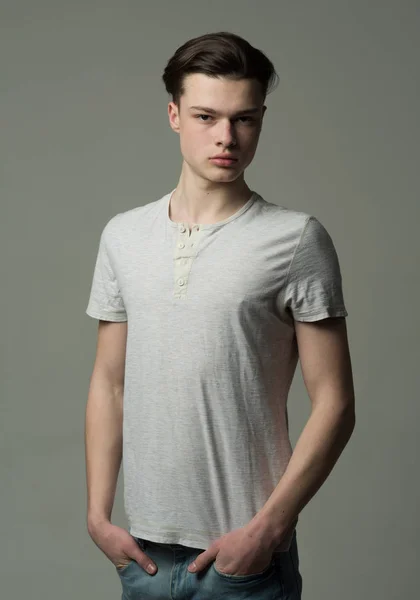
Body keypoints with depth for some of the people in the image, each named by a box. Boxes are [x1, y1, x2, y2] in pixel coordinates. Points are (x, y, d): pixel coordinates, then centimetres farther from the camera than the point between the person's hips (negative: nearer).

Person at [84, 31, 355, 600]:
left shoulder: (297, 239, -8)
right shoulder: (123, 235, 4)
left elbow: (334, 405, -9)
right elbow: (109, 383, 9)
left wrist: (266, 529, -13)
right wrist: (98, 515, 3)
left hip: (247, 552, -3)